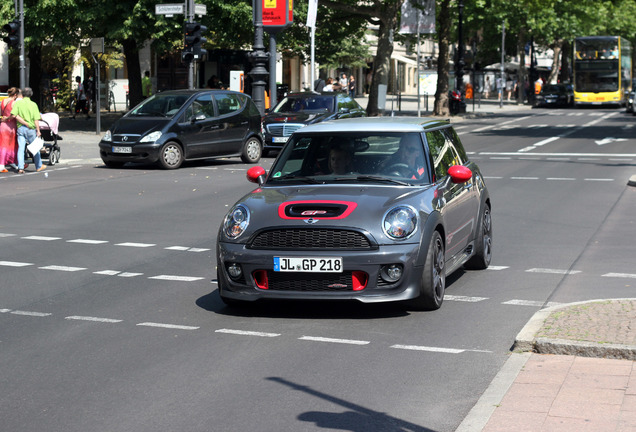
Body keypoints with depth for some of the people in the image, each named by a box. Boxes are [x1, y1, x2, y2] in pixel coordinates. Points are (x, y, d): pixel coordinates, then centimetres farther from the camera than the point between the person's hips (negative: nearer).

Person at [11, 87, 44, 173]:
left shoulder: (18, 103, 0)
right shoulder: (33, 104, -3)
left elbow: (14, 114, -14)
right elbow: (36, 119, -9)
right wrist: (38, 131, -3)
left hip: (20, 128, 1)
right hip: (31, 128, -1)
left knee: (20, 148, 1)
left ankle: (20, 168, -8)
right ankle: (38, 166, 25)